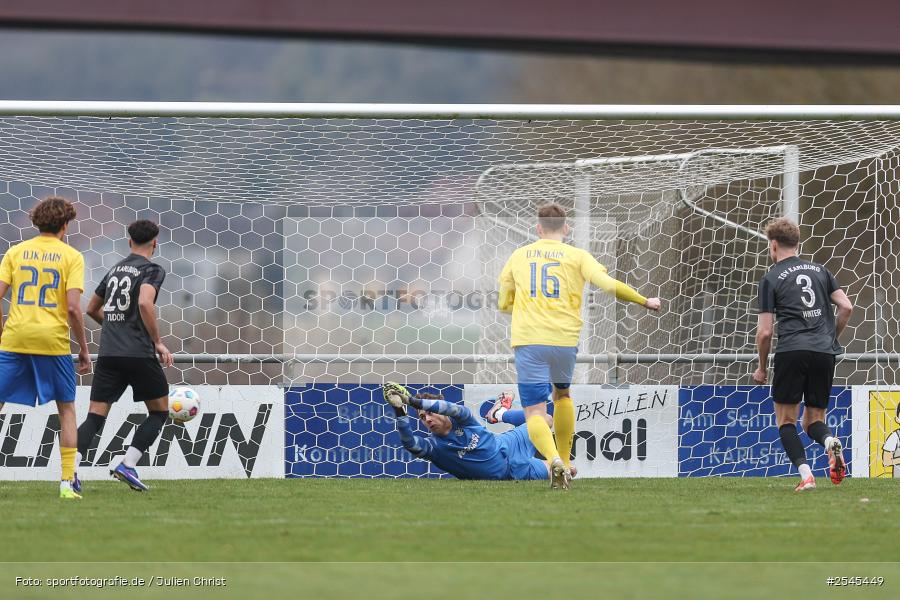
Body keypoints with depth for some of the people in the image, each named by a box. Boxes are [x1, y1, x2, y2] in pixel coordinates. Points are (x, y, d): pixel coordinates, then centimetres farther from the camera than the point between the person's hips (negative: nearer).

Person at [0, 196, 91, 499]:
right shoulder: (71, 256, 0)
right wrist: (84, 350, 0)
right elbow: (73, 307, -8)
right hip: (53, 341, -1)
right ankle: (68, 482, 6)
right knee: (67, 409, 13)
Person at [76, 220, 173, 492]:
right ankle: (127, 466, -4)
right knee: (159, 412, 11)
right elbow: (145, 303, -21)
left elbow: (92, 309, 29)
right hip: (139, 354, -5)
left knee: (95, 417, 3)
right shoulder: (152, 270, -2)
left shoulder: (115, 269, 19)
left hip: (108, 354, 5)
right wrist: (158, 342, -14)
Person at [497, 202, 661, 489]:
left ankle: (554, 460, -31)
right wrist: (645, 301, 9)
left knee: (535, 412, -3)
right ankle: (564, 462, 29)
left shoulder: (519, 256, 13)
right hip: (565, 339, 1)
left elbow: (504, 304, 21)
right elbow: (608, 285, -6)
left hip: (527, 340, -1)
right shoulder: (577, 256, 6)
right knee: (562, 394, 29)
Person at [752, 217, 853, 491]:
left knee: (786, 420, 6)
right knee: (813, 420, 14)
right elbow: (846, 307, 9)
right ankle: (830, 441, -21)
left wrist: (761, 367, 14)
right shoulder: (819, 271, 16)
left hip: (792, 350, -4)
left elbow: (765, 332, 0)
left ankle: (806, 475, -14)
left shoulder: (771, 279, 3)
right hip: (824, 353, 4)